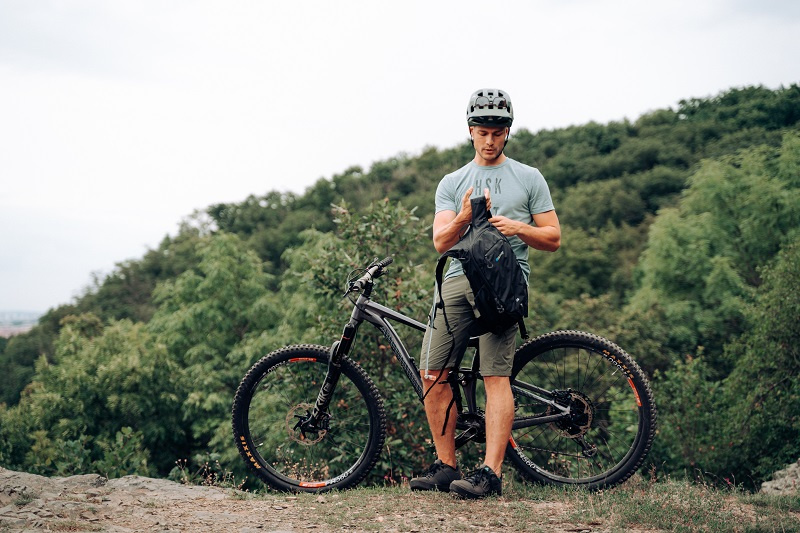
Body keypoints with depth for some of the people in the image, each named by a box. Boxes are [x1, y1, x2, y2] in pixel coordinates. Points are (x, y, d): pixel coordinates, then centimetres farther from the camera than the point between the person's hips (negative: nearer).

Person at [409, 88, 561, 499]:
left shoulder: (528, 178, 14)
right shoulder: (451, 183, 18)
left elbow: (553, 239, 11)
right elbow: (441, 242, 5)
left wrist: (518, 227, -9)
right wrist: (464, 217, -15)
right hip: (458, 279, 3)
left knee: (496, 377, -14)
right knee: (433, 373, -3)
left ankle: (490, 472, -13)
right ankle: (446, 466, 9)